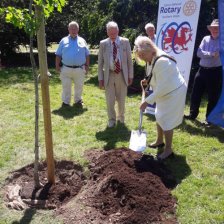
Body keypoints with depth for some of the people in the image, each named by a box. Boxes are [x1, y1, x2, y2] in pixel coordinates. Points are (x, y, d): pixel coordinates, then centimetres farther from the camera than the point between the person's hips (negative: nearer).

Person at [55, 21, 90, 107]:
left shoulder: (82, 41, 9)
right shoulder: (64, 41, 6)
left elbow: (87, 55, 9)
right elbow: (58, 55, 5)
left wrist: (87, 66, 2)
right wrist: (57, 66, -2)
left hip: (80, 69, 1)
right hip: (66, 68, -1)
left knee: (79, 86, 12)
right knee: (66, 86, 5)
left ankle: (78, 100, 30)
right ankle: (65, 102, 18)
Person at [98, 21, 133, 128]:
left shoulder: (125, 42, 0)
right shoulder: (103, 44, 0)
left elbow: (129, 60, 3)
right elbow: (100, 63, 2)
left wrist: (130, 75, 1)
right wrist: (100, 78, -3)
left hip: (122, 75, 0)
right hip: (109, 75, 0)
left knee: (121, 100, 11)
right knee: (110, 101, 4)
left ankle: (121, 118, 34)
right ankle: (111, 120, 25)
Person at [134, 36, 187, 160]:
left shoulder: (161, 62, -32)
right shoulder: (155, 58, -1)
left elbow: (162, 88, -31)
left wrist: (147, 101, -26)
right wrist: (147, 81, 2)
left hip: (174, 93, -10)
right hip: (167, 92, 10)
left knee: (166, 121, -1)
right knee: (159, 117, 20)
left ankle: (168, 149, 16)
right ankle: (159, 141, 41)